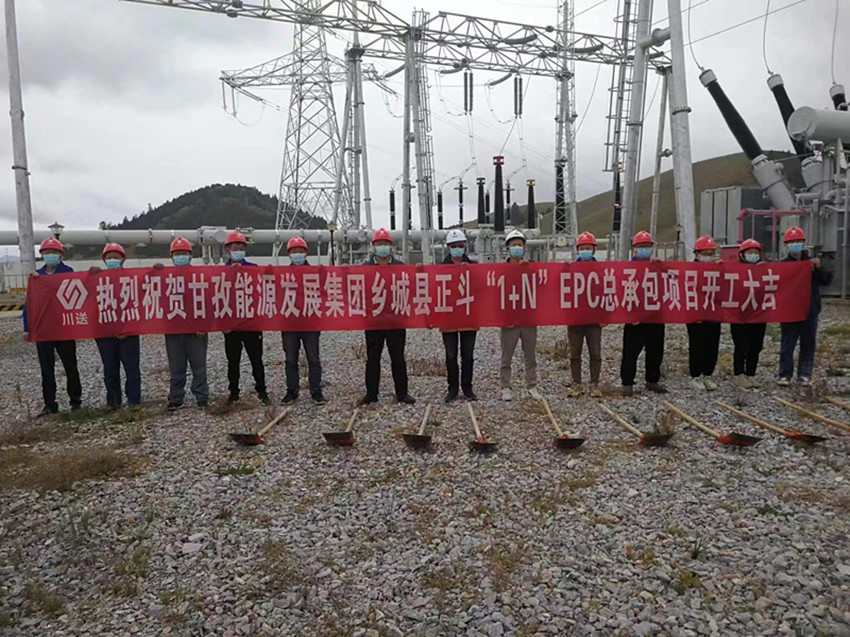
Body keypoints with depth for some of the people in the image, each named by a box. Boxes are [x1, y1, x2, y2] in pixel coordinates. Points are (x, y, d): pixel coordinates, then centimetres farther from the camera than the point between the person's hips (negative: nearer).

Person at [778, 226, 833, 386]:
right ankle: (785, 375, 5)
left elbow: (827, 280, 3)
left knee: (808, 344, 8)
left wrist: (818, 268, -11)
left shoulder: (812, 262, 9)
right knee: (787, 344, -1)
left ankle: (804, 375, 17)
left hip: (810, 311, 3)